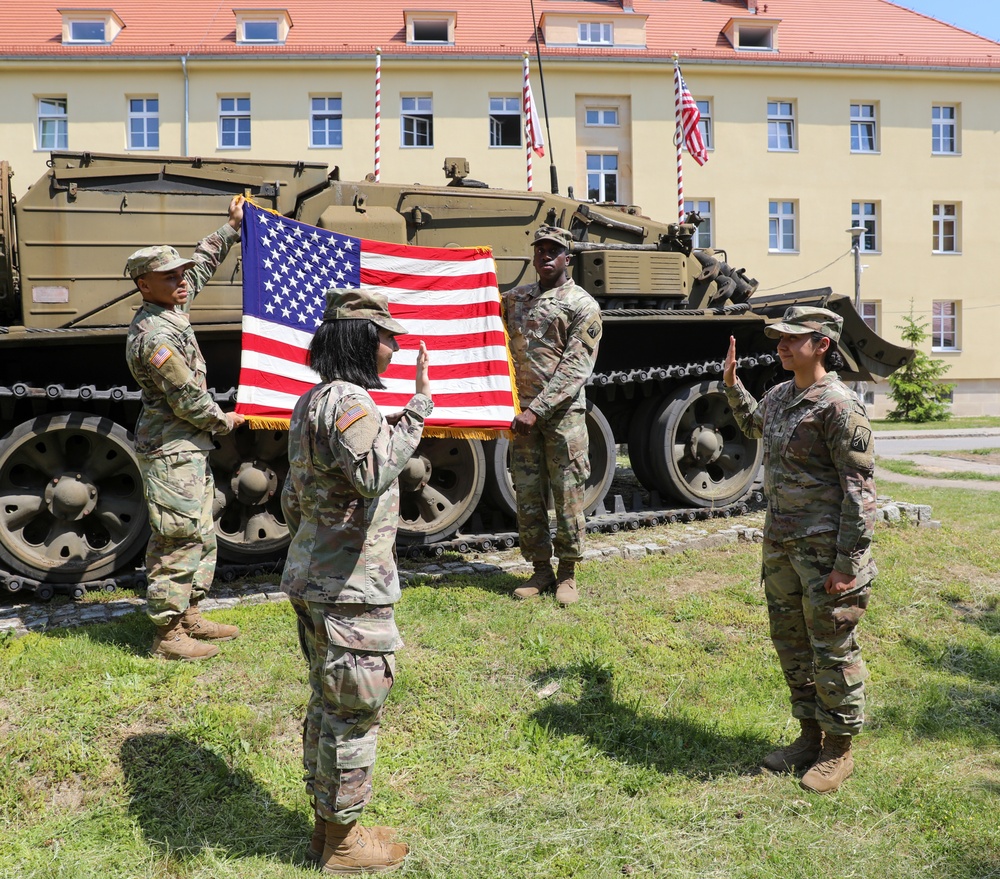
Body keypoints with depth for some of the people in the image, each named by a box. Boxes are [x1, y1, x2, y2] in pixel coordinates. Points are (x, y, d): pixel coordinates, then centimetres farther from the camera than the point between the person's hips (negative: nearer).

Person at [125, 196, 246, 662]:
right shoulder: (155, 336, -22)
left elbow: (201, 266, 24)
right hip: (172, 450, -10)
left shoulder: (170, 308, 7)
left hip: (190, 447, 10)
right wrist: (224, 420, -4)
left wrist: (232, 227, 29)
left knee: (202, 535, 17)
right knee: (178, 541, -3)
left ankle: (188, 614, 28)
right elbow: (188, 400, -20)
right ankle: (169, 634, 6)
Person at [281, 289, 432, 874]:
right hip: (350, 589, -10)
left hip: (311, 578, 10)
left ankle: (328, 823, 35)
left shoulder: (312, 402, 12)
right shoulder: (348, 402, -19)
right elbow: (374, 473, -38)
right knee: (354, 712, 4)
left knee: (328, 704, 20)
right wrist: (419, 406, -32)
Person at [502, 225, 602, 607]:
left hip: (563, 413, -4)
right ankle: (541, 571, 20)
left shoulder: (582, 304, -3)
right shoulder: (515, 298, 14)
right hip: (522, 413, 4)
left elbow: (575, 367, -11)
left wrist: (537, 409, -18)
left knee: (568, 497, 1)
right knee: (528, 498, 7)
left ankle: (568, 574, 15)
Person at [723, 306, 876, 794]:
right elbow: (754, 424, 35)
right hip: (780, 545, 9)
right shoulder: (779, 396, 8)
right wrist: (732, 384, 23)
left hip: (825, 550, -8)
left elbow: (859, 489, -17)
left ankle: (839, 750, 22)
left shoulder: (839, 406, -17)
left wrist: (849, 563, -19)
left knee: (833, 652, 5)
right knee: (790, 643, 17)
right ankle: (810, 736, 34)